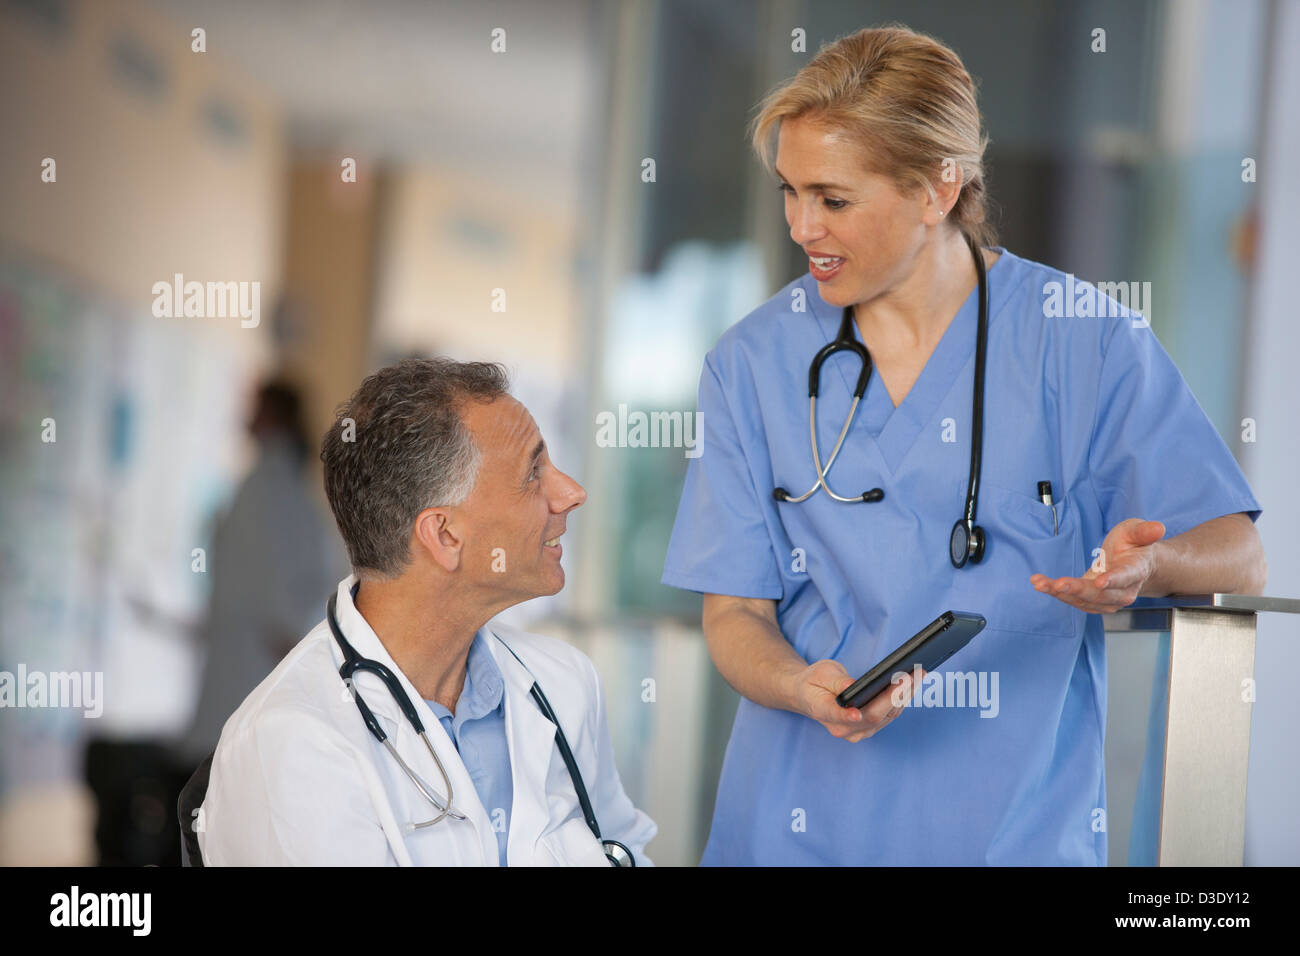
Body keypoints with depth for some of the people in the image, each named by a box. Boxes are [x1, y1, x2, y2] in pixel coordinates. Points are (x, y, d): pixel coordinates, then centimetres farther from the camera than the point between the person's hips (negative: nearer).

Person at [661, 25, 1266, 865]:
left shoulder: (1086, 341, -4)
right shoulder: (753, 362, 2)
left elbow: (1239, 558, -4)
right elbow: (735, 613, 1)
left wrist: (1144, 568, -26)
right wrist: (804, 687, -21)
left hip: (1021, 823, -1)